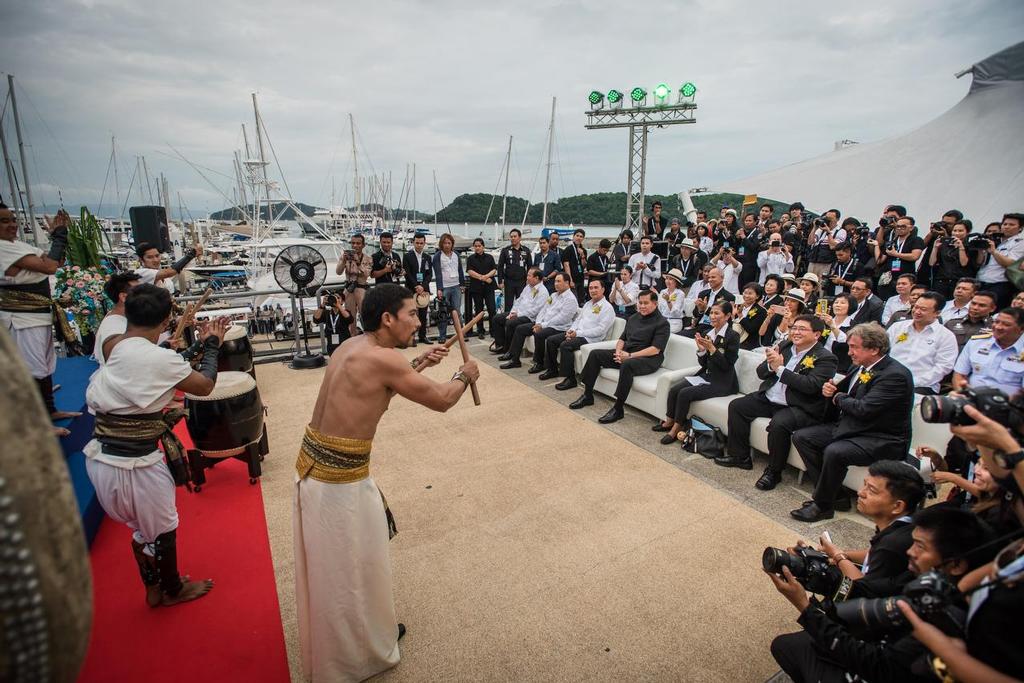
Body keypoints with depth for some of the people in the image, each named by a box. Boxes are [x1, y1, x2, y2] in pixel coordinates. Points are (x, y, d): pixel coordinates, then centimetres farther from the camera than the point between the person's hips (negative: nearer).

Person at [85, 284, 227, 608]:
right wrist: (212, 344, 6)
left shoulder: (110, 345, -2)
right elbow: (205, 386, -5)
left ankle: (153, 588, 48)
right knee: (162, 530, 19)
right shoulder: (162, 359, -20)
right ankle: (173, 590, 42)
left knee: (141, 528, 28)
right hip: (137, 465, -7)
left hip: (99, 458, 7)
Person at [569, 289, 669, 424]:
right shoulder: (634, 318, 16)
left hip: (648, 359, -8)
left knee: (627, 365, -39)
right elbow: (622, 338, 19)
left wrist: (630, 355, -21)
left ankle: (618, 409, -31)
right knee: (595, 353, -5)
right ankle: (588, 395, -1)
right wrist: (618, 351, -4)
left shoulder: (662, 323, -6)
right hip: (626, 353, 8)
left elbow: (655, 350, -16)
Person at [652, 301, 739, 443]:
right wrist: (701, 349, -11)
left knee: (685, 393, -23)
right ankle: (669, 422, 9)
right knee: (674, 390, -10)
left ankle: (676, 428, -7)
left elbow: (727, 365, -16)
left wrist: (711, 348, -22)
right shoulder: (709, 333, 7)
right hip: (706, 375, 7)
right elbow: (703, 363, 8)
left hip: (722, 382, -7)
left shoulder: (732, 336, -12)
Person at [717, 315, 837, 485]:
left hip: (800, 407, -7)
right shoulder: (784, 346, 10)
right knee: (736, 406, -1)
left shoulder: (825, 358, -9)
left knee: (778, 424, -33)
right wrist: (770, 365, -15)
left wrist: (780, 368, -25)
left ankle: (774, 471, -11)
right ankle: (740, 456, 9)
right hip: (768, 399, 7)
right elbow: (761, 373, 9)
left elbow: (811, 385, -24)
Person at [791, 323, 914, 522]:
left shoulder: (896, 375, -20)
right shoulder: (860, 366, 7)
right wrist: (831, 389, -4)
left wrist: (838, 397, -9)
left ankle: (822, 505, -10)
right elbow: (842, 391, 21)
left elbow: (864, 409, -28)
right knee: (801, 437, -2)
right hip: (849, 427, 9)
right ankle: (834, 495, 2)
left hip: (881, 440, -9)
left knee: (834, 452, -33)